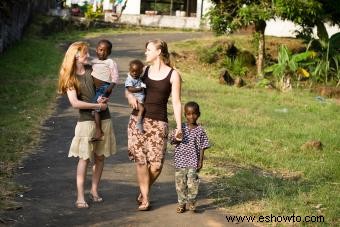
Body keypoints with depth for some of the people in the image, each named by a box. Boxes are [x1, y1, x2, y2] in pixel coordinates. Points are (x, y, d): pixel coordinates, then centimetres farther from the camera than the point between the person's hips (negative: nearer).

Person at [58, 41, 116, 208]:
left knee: (100, 156, 7)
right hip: (86, 120, -4)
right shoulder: (70, 77, -5)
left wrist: (105, 98, -3)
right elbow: (75, 103, -14)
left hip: (104, 118, 4)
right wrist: (97, 105, -15)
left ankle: (94, 190, 20)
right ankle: (80, 196, -3)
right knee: (84, 158, -6)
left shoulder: (92, 69, 7)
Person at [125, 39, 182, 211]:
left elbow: (176, 102, -1)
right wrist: (130, 96, -2)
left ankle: (144, 190, 21)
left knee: (156, 164, -7)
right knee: (140, 160, -2)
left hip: (158, 122, -3)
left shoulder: (173, 75, 1)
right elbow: (129, 88, 22)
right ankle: (144, 199, 11)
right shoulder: (144, 70, 11)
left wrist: (179, 126, -8)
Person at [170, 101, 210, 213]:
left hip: (193, 162, -2)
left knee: (192, 182, -8)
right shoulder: (181, 128, 4)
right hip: (180, 161, 2)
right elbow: (172, 140, 7)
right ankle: (181, 203, 20)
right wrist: (176, 139, -16)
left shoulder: (200, 130, 0)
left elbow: (202, 147, 1)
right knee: (180, 182, 7)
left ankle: (191, 202, 9)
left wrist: (201, 161, -5)